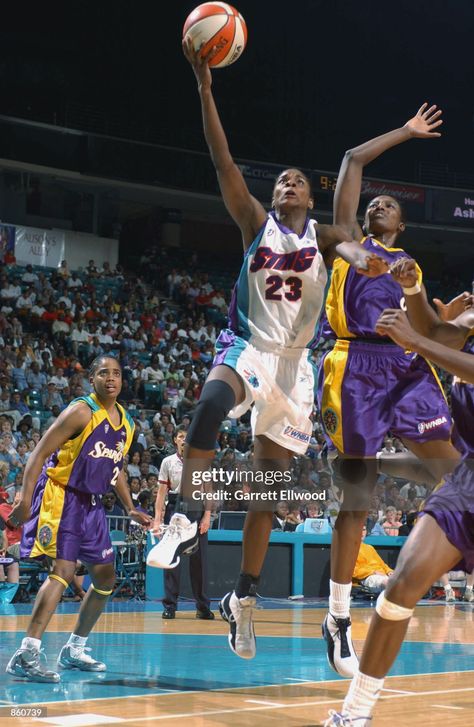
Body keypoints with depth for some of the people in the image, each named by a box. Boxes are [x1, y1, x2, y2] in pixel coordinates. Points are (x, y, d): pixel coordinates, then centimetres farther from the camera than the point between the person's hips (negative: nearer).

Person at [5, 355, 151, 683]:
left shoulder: (126, 422, 9)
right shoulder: (80, 412, -14)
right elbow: (40, 454, -16)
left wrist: (131, 509, 18)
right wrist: (25, 500, -24)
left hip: (92, 503, 9)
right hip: (60, 496, -9)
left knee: (106, 577, 12)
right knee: (63, 571, -21)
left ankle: (74, 650, 25)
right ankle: (26, 654, -24)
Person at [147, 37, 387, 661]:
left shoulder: (322, 235, 8)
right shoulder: (257, 222, 6)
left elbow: (349, 245, -16)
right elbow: (223, 161, -5)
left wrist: (362, 258, -43)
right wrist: (204, 88, -15)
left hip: (293, 364, 2)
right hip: (246, 346, -2)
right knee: (212, 403, -39)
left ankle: (243, 600, 14)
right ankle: (187, 522, -36)